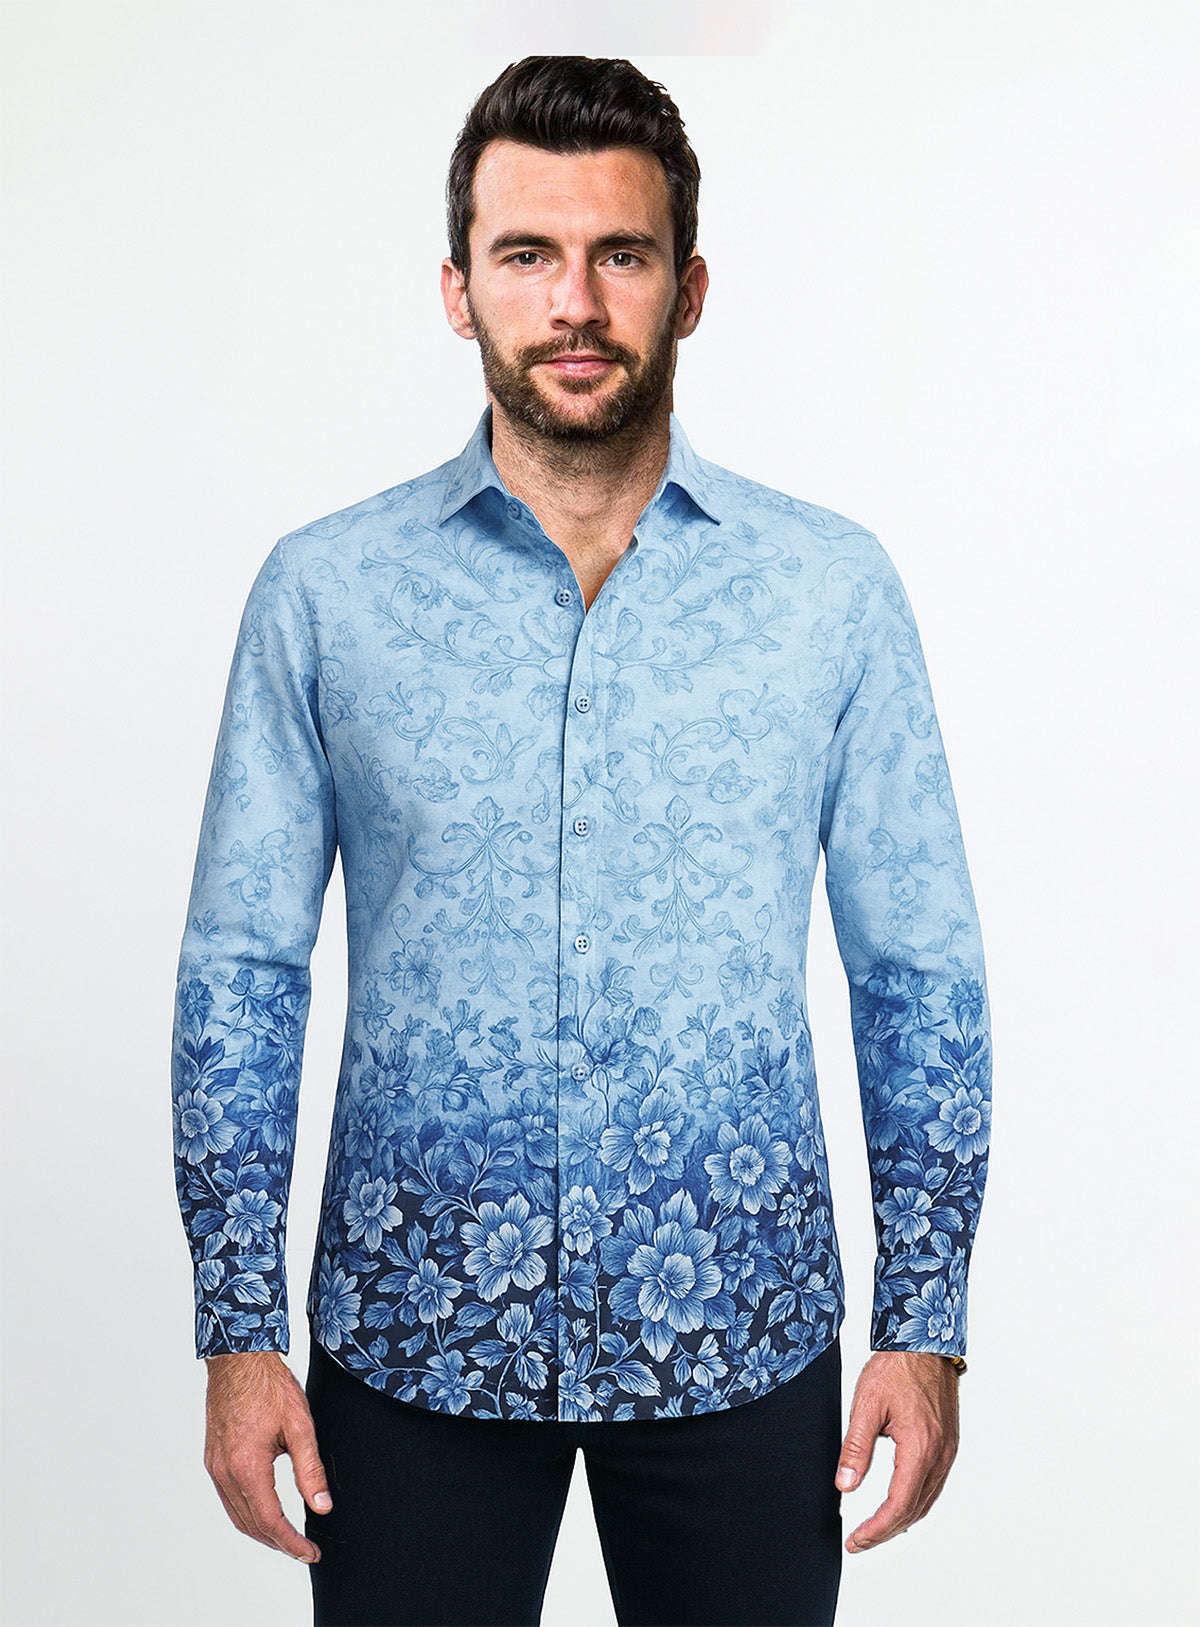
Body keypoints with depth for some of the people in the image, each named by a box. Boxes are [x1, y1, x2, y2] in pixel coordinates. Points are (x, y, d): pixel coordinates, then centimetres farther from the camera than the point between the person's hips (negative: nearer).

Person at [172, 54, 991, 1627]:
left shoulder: (833, 587, -2)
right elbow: (241, 966, 0)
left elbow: (921, 969, 2)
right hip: (412, 1335, 0)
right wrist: (241, 1329, -3)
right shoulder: (323, 592, -2)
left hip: (739, 1334, 1)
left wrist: (927, 1319, -1)